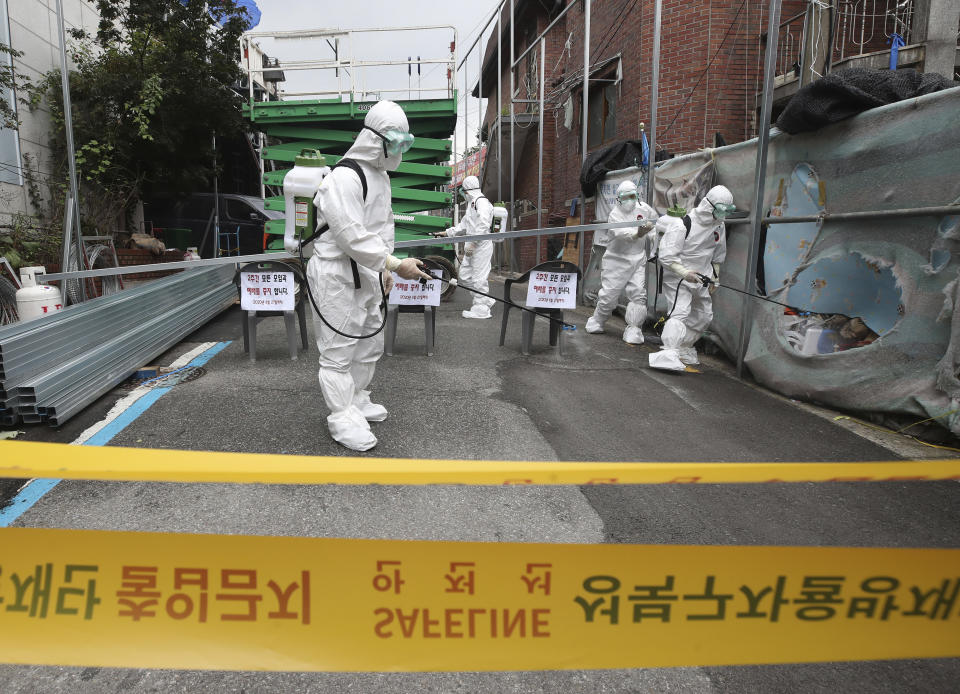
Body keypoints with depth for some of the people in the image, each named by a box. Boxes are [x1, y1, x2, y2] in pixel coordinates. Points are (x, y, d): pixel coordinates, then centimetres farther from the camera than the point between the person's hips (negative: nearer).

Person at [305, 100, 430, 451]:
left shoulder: (381, 176, 12)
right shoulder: (343, 179, -20)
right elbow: (354, 238, -27)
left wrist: (384, 268, 20)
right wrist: (397, 264, -26)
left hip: (367, 276, 10)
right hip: (337, 278, -10)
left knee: (370, 345, 19)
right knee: (339, 351, -1)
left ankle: (356, 401, 37)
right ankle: (343, 418, 11)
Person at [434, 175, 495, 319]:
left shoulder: (481, 202, -11)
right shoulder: (472, 203, 23)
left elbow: (483, 226, -21)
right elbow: (463, 225, 29)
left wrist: (473, 243, -22)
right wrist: (446, 233, 25)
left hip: (481, 246, -11)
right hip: (472, 247, 11)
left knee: (479, 277, -7)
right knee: (465, 276, 12)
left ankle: (481, 308, 0)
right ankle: (485, 300, 21)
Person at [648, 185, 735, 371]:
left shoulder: (719, 226, 2)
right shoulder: (682, 226, -21)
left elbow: (717, 255, 16)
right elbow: (666, 257, -23)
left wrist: (714, 278, 18)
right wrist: (685, 273, -30)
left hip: (700, 278, 8)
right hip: (677, 277, -8)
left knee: (703, 316, 15)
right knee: (679, 312, -24)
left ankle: (684, 349, 33)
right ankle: (668, 354, -33)